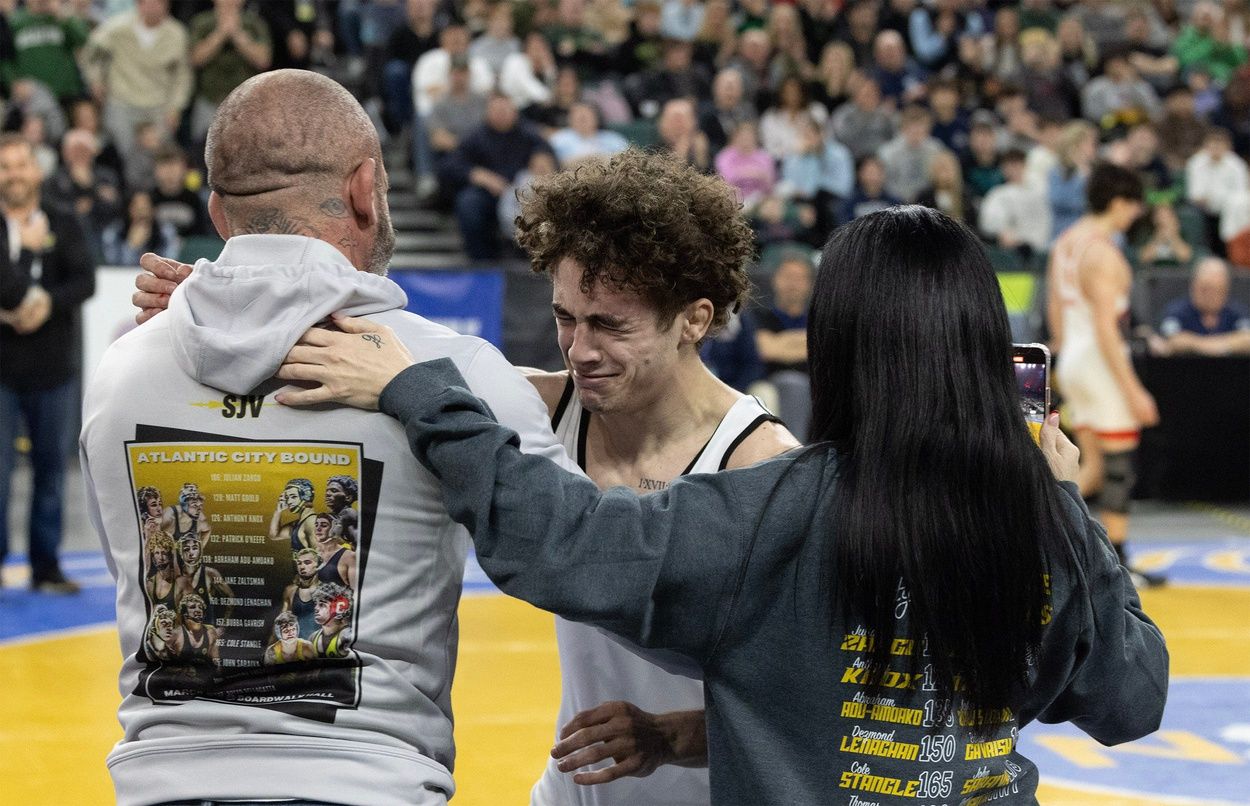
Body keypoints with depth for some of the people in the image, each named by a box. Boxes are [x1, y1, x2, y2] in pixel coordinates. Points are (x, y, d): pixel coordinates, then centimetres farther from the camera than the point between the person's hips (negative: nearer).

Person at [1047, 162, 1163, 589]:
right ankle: (1117, 567, 6)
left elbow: (1055, 307, 17)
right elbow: (1106, 329, -22)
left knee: (1094, 467, 15)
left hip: (1071, 361, 9)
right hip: (1102, 362, -9)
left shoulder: (1065, 241, 9)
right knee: (1119, 466, 1)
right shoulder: (1104, 254, -19)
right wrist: (1133, 390, -20)